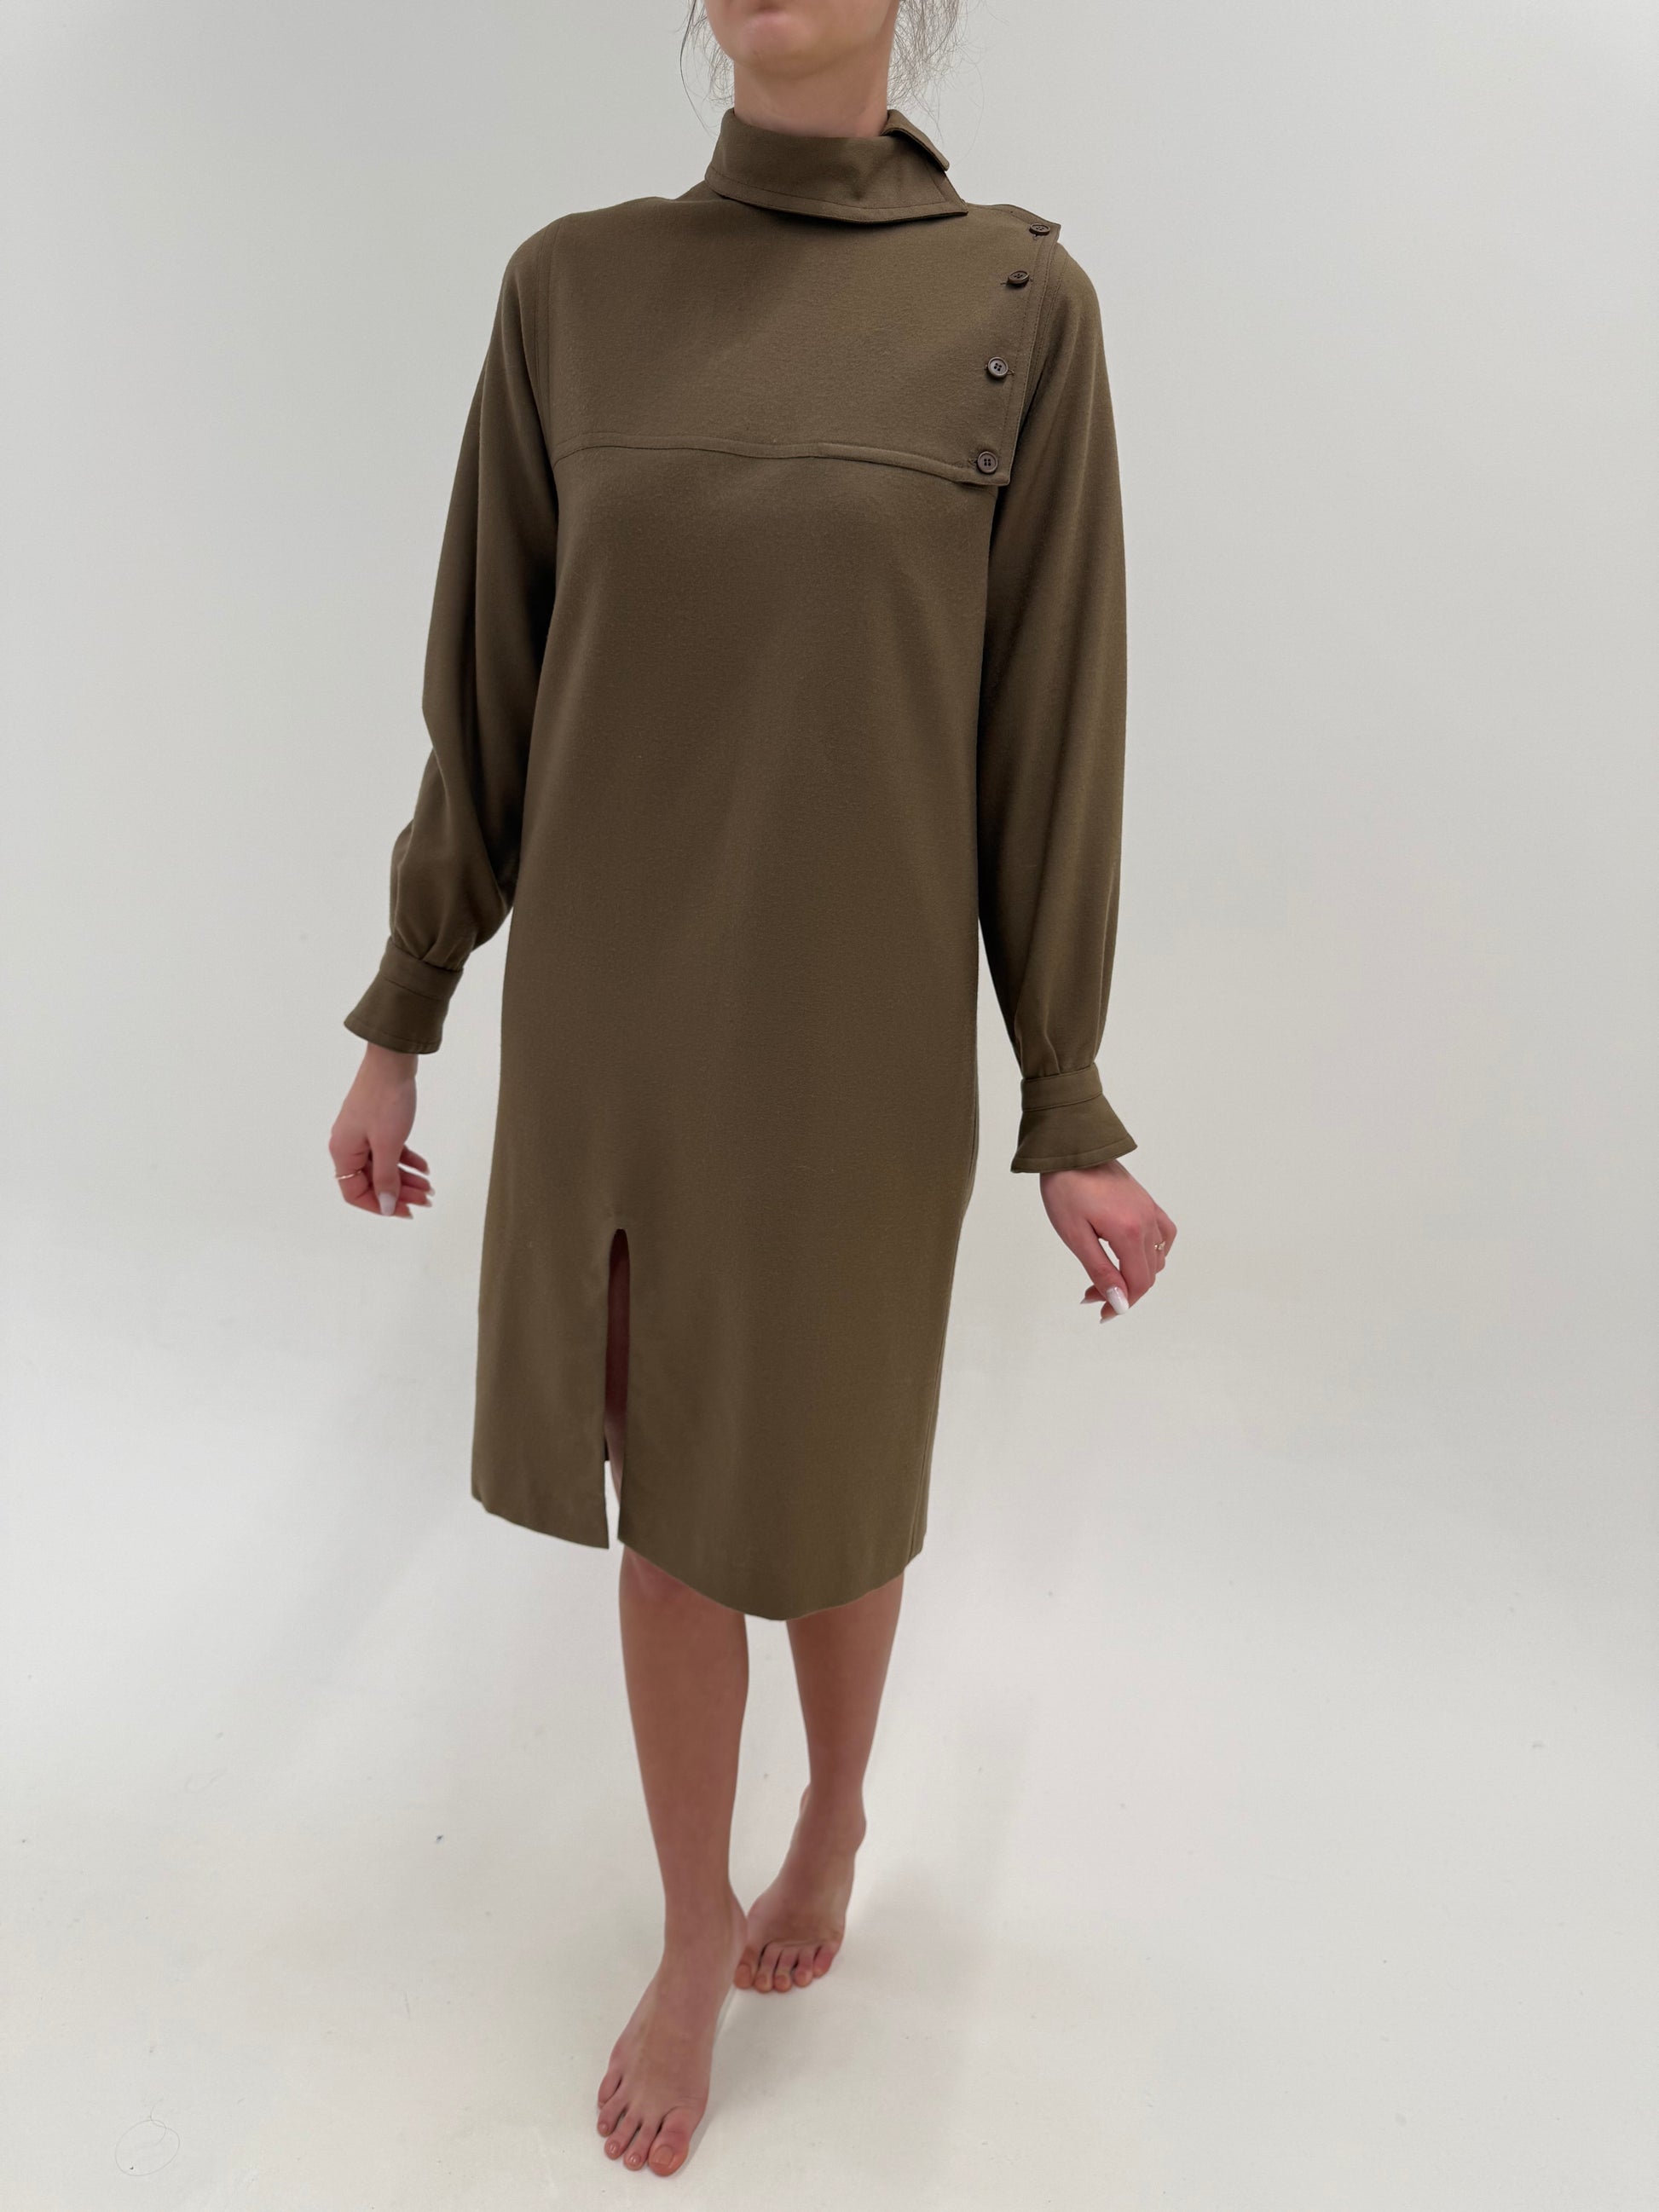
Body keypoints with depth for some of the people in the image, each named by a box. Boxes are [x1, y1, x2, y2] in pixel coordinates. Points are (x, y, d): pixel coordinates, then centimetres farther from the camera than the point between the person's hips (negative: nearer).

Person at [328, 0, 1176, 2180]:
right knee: (669, 1496, 13)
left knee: (823, 1488, 15)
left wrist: (1072, 1113, -3)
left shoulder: (1020, 303, -4)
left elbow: (1046, 723, -4)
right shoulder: (573, 288, 2)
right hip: (611, 1013, 3)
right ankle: (697, 1938, 38)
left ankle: (834, 1812, 49)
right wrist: (397, 1020, 7)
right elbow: (489, 688, 5)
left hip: (856, 1028, -2)